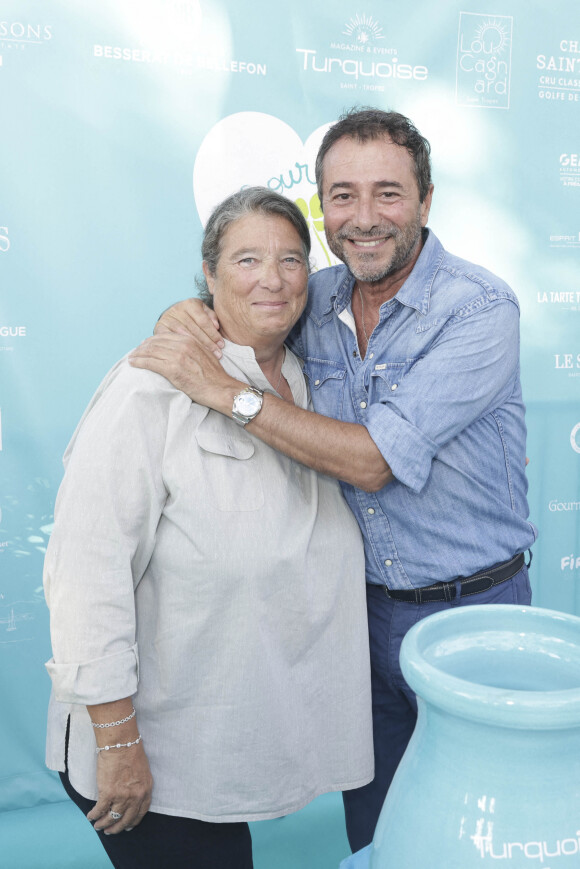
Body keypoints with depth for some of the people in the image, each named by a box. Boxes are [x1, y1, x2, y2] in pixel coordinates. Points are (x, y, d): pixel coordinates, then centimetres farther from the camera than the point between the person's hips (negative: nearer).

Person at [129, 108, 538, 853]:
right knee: (368, 827, 23)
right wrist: (190, 314, -11)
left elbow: (373, 461, -26)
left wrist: (224, 391, -26)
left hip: (469, 612, -4)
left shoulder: (480, 308, -19)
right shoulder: (316, 301, -3)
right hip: (361, 604, 5)